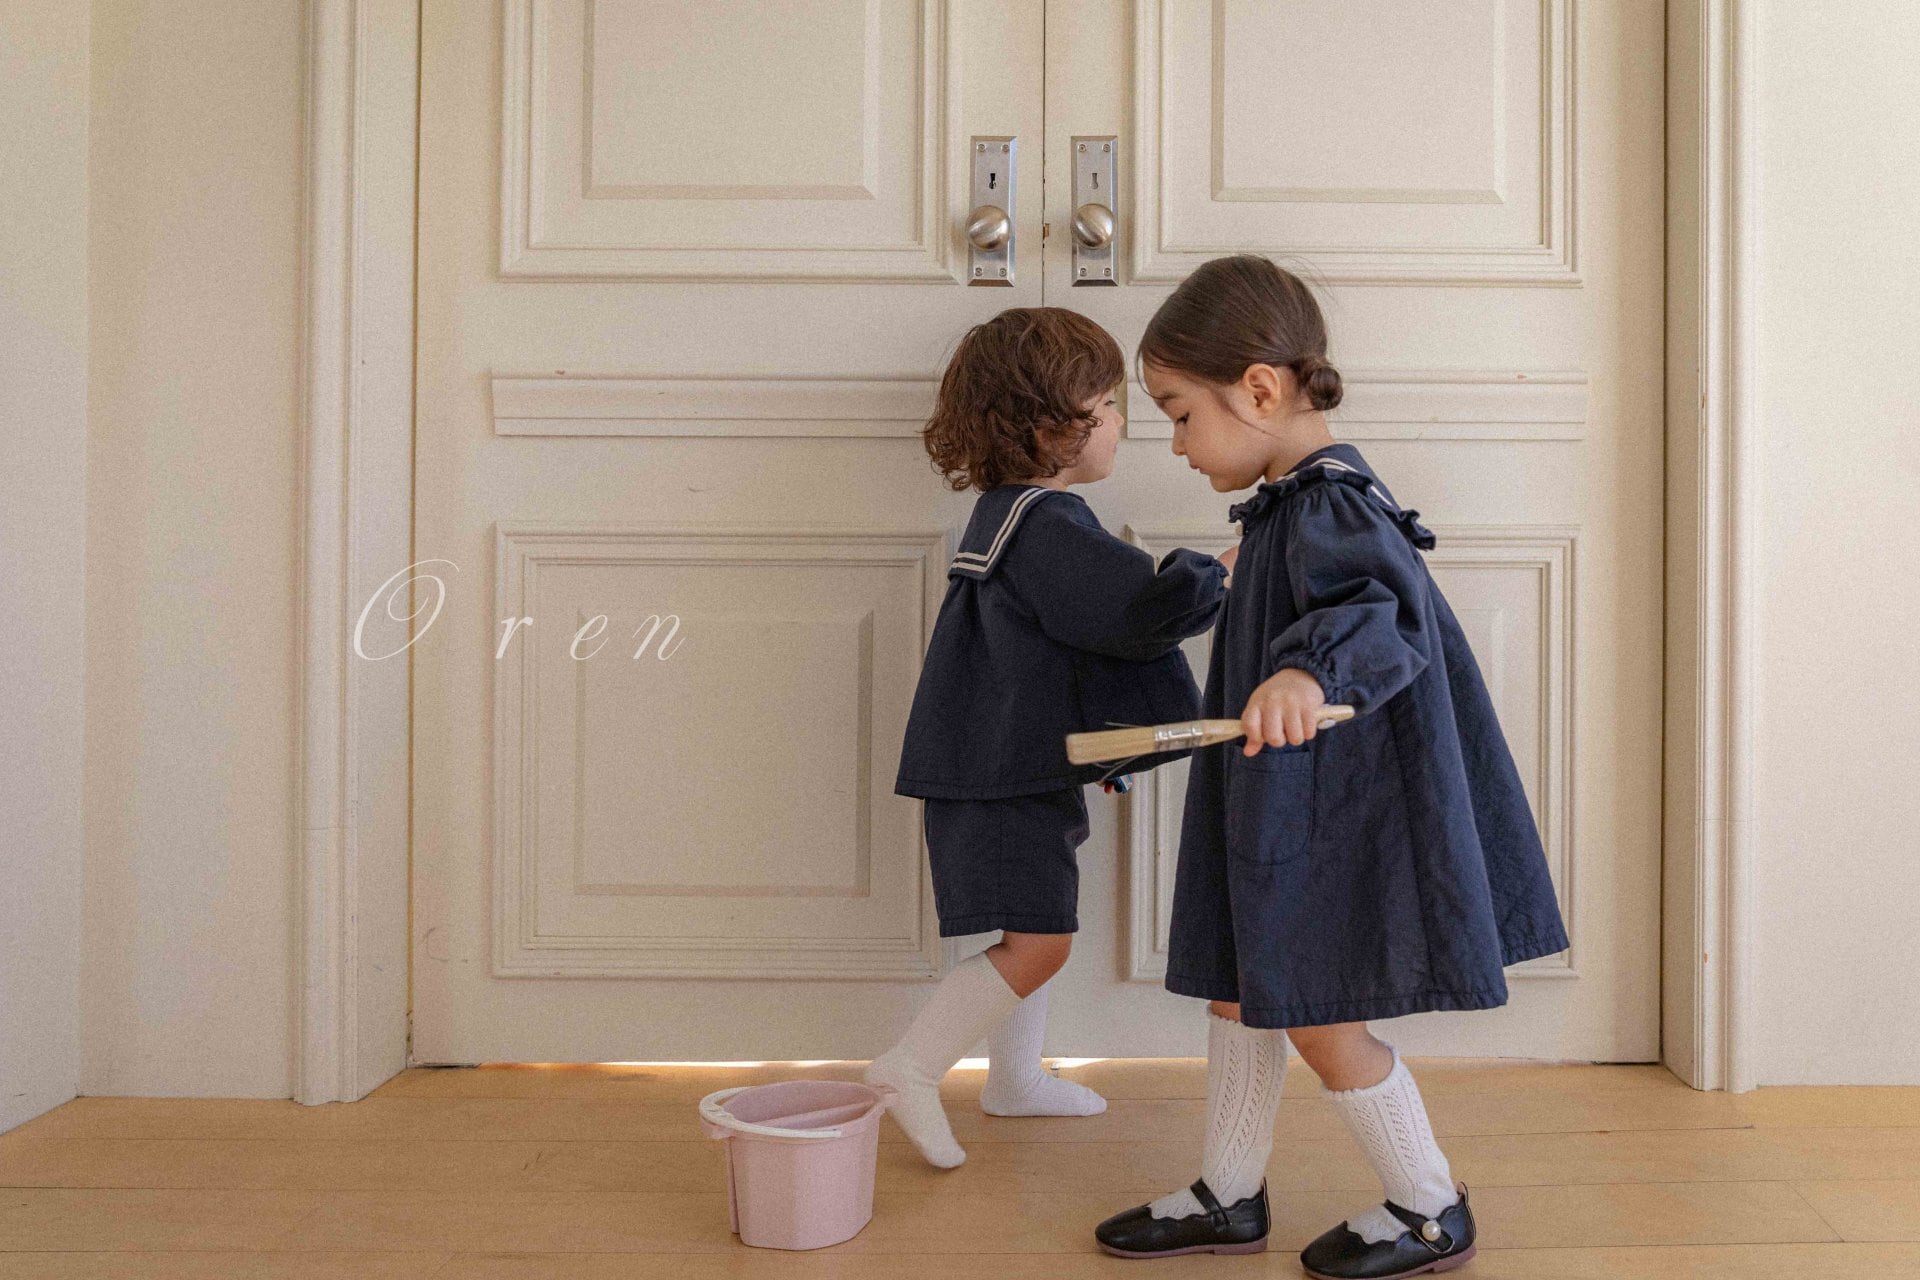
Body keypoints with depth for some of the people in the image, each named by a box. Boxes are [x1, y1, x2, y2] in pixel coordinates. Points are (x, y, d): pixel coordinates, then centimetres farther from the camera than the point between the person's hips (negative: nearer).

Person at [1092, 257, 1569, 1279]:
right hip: (1280, 814, 10)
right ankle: (1228, 1197, 33)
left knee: (1322, 1022, 3)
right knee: (1237, 997, 17)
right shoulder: (1294, 503, 9)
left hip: (1333, 821, -10)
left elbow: (1384, 616, -39)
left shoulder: (1328, 506, -21)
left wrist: (1310, 670, -59)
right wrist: (1248, 576, 46)